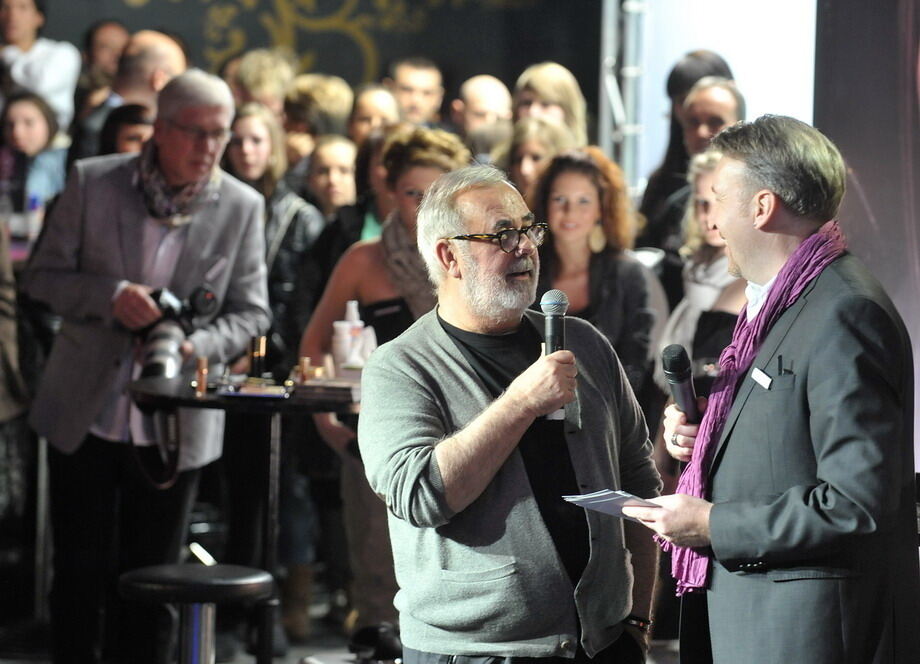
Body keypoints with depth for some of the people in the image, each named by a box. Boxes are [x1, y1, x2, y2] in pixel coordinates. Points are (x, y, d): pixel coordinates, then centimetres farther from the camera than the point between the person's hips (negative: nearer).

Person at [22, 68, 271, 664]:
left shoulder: (242, 207, -2)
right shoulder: (93, 182, -3)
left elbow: (251, 312, 1)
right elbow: (43, 276, 0)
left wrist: (198, 345, -19)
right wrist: (109, 296, -19)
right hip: (85, 414, 0)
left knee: (150, 576, 9)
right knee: (80, 569, 8)